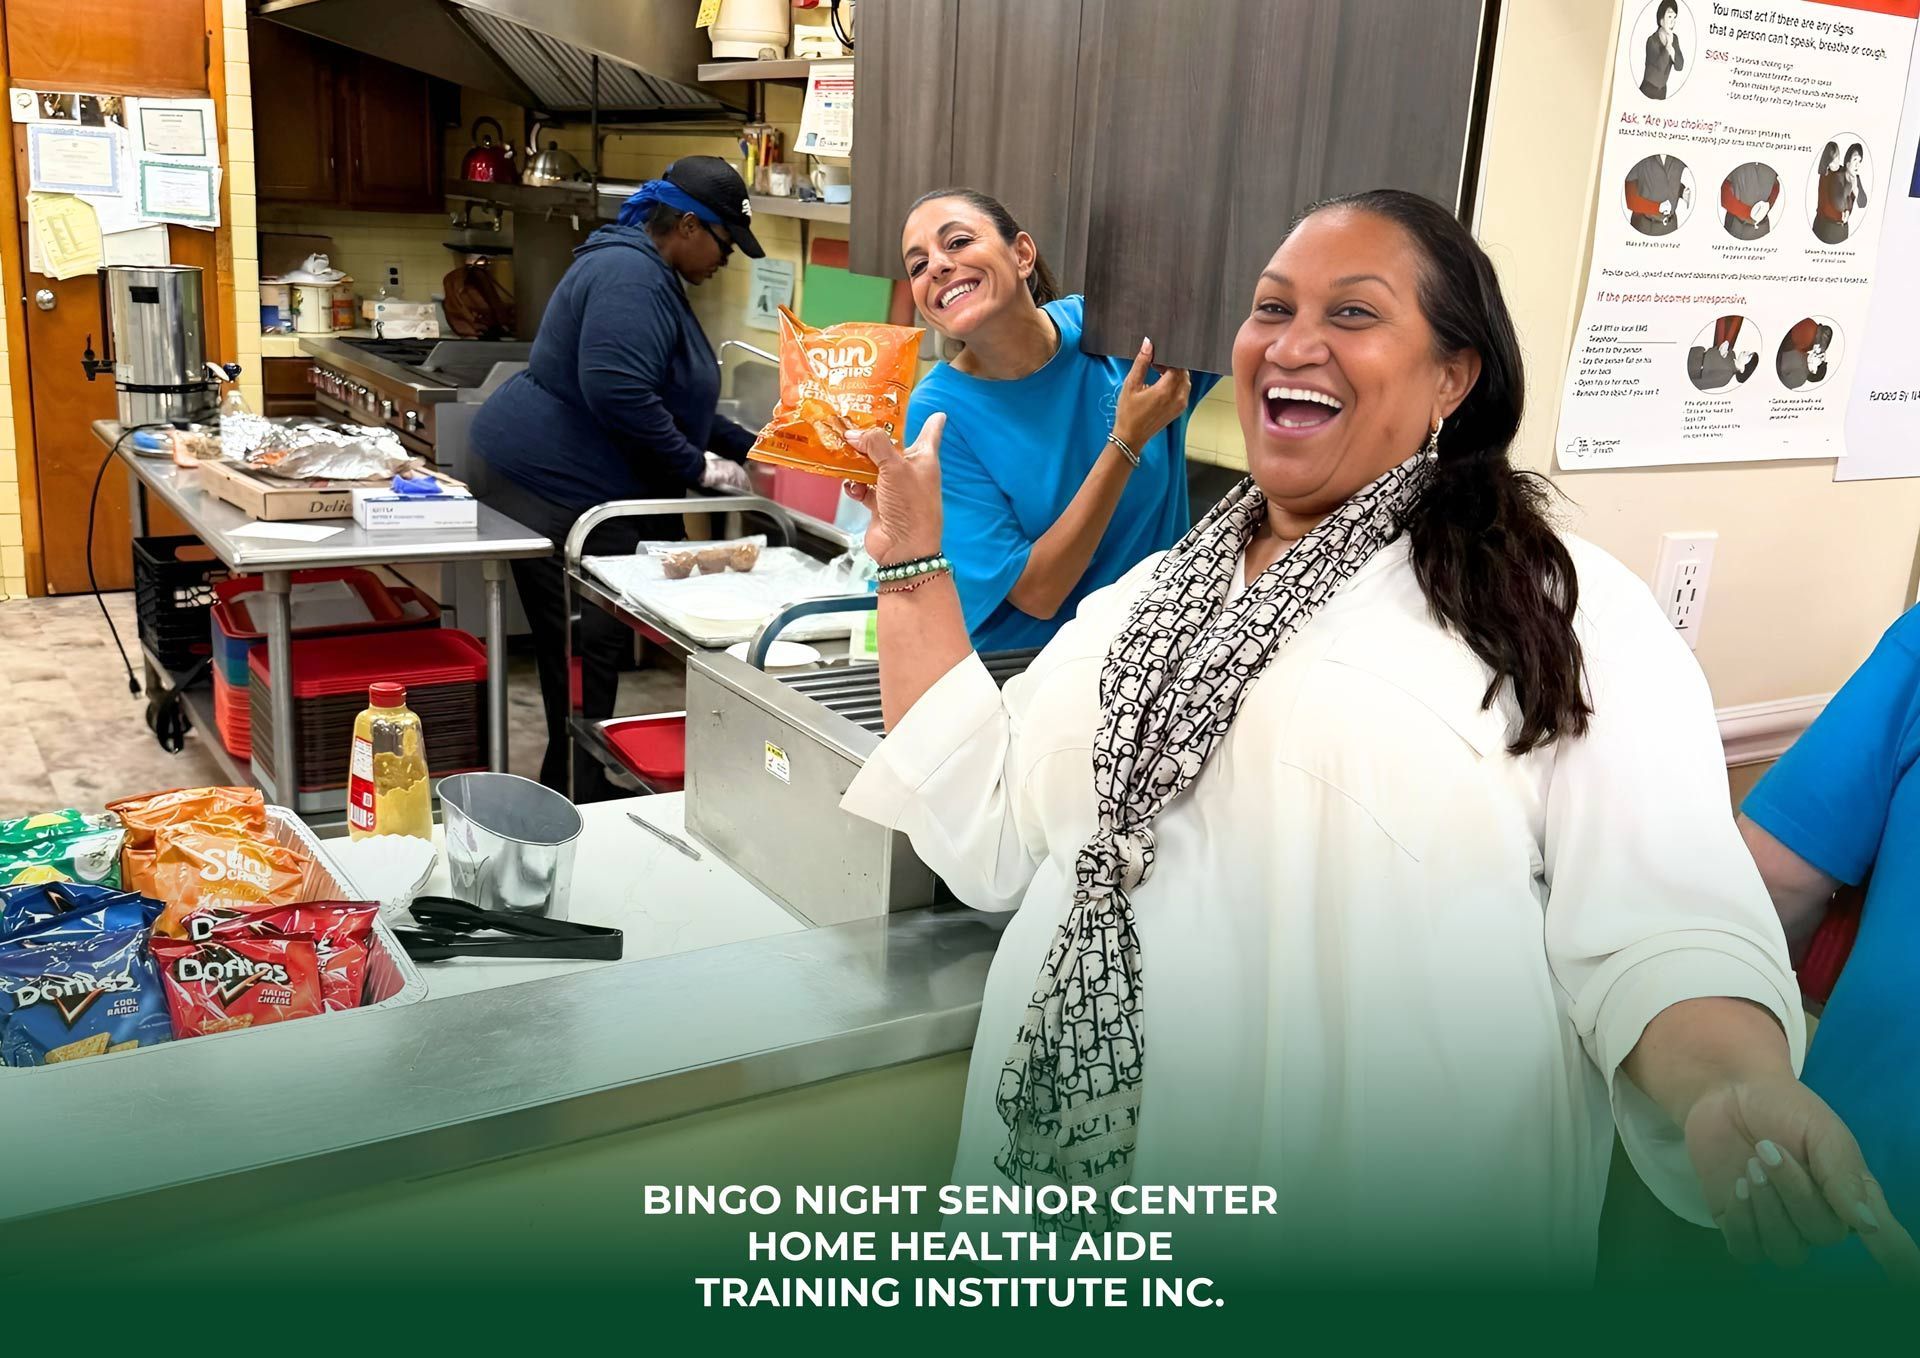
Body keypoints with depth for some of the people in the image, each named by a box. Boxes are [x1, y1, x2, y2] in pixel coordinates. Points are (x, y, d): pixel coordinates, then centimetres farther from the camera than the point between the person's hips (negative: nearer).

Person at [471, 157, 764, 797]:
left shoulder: (647, 275, 20)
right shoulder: (630, 276, -16)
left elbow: (674, 399, 27)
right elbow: (619, 393, -28)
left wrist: (747, 448, 20)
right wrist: (698, 466, -17)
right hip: (557, 494, -11)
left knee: (584, 654, 11)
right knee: (584, 653, -7)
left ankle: (574, 787, 19)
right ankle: (576, 800, 2)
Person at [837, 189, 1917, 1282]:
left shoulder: (1567, 612, -5)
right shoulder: (1155, 597, 10)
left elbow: (1657, 924, -13)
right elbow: (984, 840, 3)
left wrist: (1741, 1091, -34)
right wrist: (913, 563, 6)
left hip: (1383, 1226, -4)